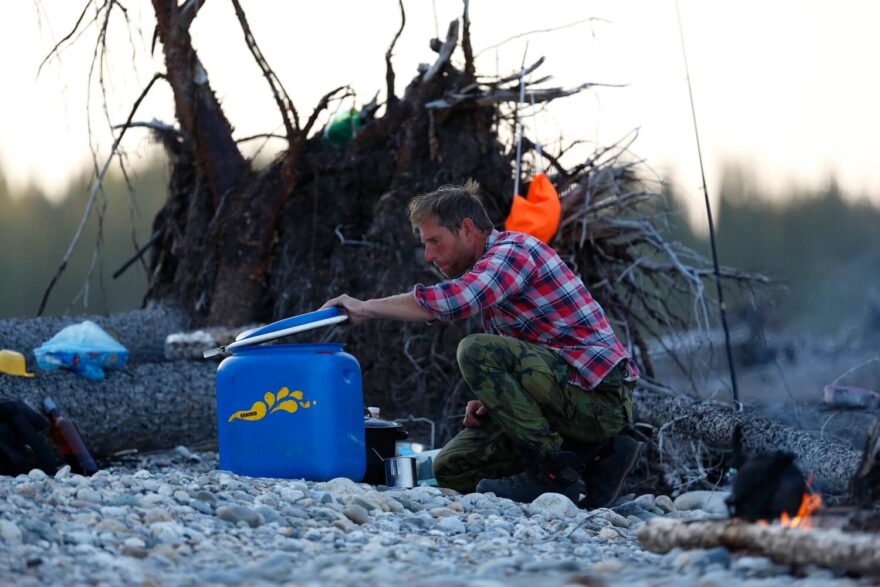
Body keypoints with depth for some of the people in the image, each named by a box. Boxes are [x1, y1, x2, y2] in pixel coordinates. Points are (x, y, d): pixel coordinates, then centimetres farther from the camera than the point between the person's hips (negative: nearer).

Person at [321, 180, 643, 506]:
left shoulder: (514, 250, -11)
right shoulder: (495, 262, 22)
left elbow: (450, 300, -30)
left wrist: (365, 308, -20)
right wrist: (490, 399, 5)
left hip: (599, 396, -10)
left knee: (475, 351, -26)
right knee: (451, 469, 5)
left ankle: (553, 470, -17)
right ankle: (587, 459, 5)